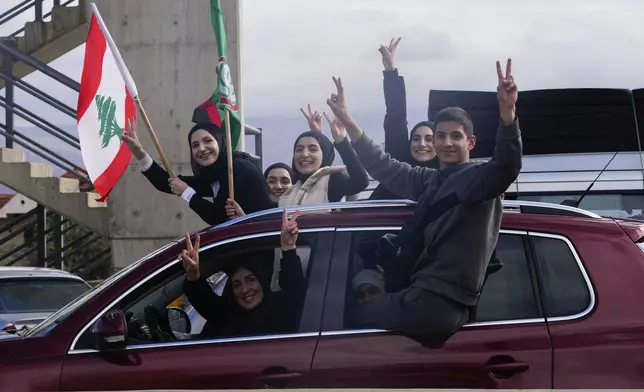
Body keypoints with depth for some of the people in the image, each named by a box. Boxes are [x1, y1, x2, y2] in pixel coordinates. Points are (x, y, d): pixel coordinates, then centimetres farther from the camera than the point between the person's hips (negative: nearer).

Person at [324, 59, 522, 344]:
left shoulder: (479, 179, -5)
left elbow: (507, 166, -26)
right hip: (424, 296, 9)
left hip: (441, 304, -9)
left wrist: (507, 111, -43)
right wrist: (346, 119, 23)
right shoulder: (429, 180, 20)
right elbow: (383, 167, 28)